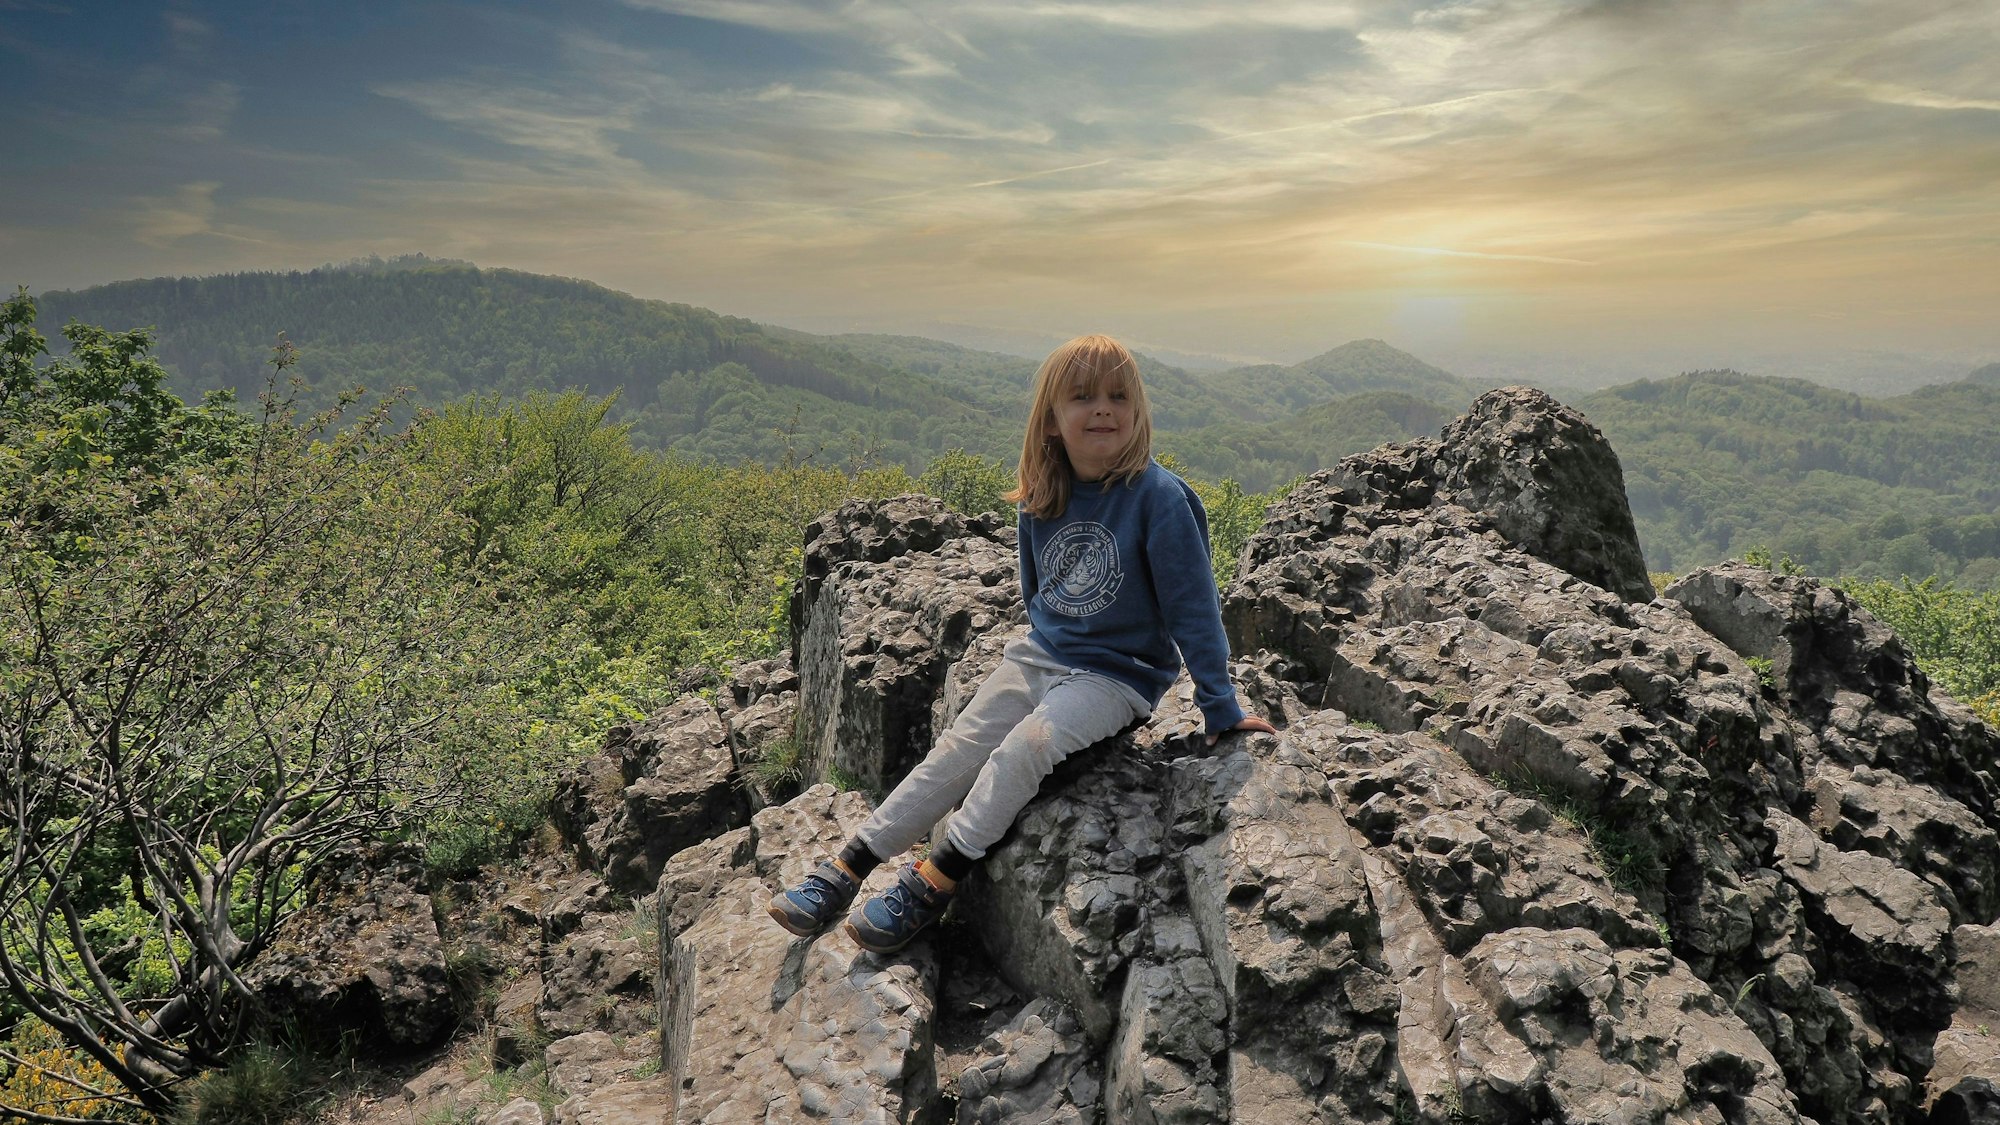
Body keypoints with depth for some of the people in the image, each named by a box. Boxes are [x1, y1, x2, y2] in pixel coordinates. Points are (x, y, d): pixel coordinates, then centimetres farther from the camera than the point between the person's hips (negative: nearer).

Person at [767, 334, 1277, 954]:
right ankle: (844, 870, -2)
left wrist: (1220, 707, -13)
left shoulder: (1157, 497, -18)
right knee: (956, 750, -6)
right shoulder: (1043, 501, 0)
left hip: (1118, 675, -5)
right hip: (1038, 655, 6)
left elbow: (1193, 604, -15)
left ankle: (930, 885, -22)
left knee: (1027, 744, -28)